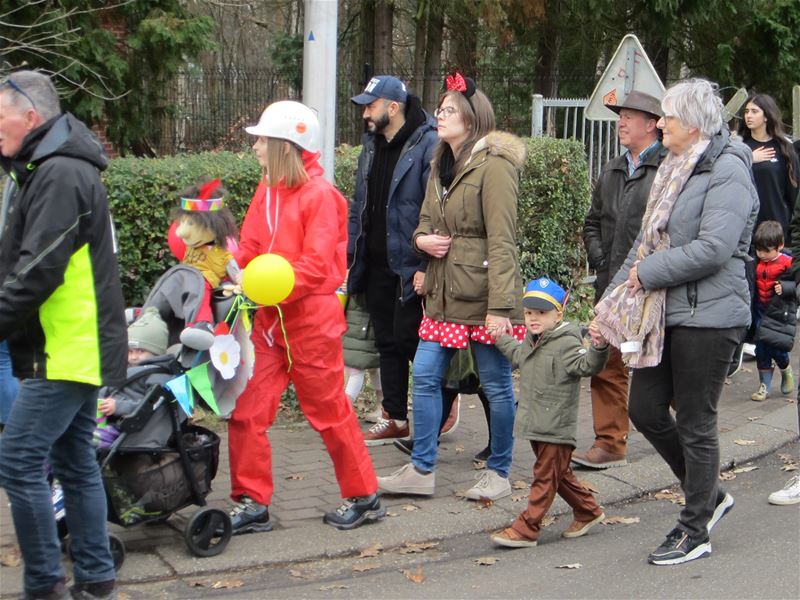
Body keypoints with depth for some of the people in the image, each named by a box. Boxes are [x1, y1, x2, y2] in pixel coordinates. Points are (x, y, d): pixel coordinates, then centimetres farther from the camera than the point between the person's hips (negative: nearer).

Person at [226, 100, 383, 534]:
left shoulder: (320, 194, -14)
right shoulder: (267, 191, 9)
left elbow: (315, 266, -20)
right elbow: (249, 247, 10)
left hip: (311, 319, -7)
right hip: (270, 319, 7)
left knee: (329, 412, 5)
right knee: (245, 410, 3)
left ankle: (363, 498, 21)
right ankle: (252, 504, 13)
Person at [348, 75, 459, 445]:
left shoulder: (428, 145, -13)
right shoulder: (372, 146, 13)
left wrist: (426, 265, -20)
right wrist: (350, 252, 14)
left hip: (409, 266, -8)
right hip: (377, 264, 8)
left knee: (407, 338, -6)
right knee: (387, 341, 12)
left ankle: (444, 395, 18)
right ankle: (394, 419, 20)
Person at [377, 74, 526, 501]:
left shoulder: (493, 166, -14)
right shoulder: (441, 164, 14)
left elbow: (501, 240, -18)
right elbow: (427, 219, 24)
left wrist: (499, 306, -22)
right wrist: (421, 238, -2)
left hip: (482, 296, -8)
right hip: (444, 293, 9)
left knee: (496, 385, 5)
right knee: (425, 377, 8)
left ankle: (499, 473, 19)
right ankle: (421, 470, 17)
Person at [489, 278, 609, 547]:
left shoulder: (566, 344, -16)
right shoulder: (531, 342, 13)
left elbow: (587, 365, -29)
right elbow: (518, 356, 35)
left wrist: (598, 347, -47)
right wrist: (501, 338, 39)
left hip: (556, 428, -9)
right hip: (536, 425, 9)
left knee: (545, 477, -1)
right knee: (560, 475, 18)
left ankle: (526, 529, 2)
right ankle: (588, 511, 33)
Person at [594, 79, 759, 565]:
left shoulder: (728, 170, -14)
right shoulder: (676, 169, 14)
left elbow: (714, 249, -24)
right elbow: (650, 240, 18)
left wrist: (649, 272, -15)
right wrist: (612, 300, 12)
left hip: (708, 316, -9)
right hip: (665, 312, 9)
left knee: (695, 423, 1)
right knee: (646, 409, 10)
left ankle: (695, 532, 16)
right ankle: (710, 495, 29)